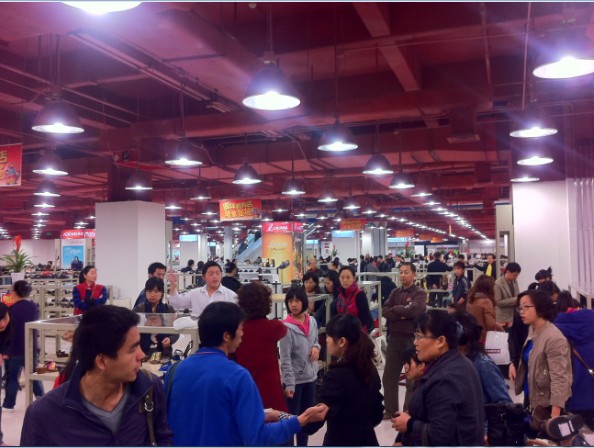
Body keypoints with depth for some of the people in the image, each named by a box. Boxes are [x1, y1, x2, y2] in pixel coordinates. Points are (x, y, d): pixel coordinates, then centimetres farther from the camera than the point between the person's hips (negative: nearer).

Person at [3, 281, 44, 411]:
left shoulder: (13, 309, -16)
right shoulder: (34, 307, 3)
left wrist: (5, 351, -11)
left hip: (15, 350, -5)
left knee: (12, 377, 4)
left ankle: (9, 404, 10)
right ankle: (41, 397, 16)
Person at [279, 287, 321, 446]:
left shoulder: (312, 321, 1)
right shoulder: (287, 327, -17)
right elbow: (285, 358, -17)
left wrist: (316, 347, -5)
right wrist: (289, 383, -20)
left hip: (310, 376, 6)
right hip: (294, 379, -6)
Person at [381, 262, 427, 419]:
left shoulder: (420, 293, -5)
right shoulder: (395, 292, 10)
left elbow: (414, 310, -23)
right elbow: (384, 311, -2)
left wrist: (395, 309, -9)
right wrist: (403, 314, -16)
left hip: (412, 339, -5)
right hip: (394, 338, 6)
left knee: (412, 379, 5)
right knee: (389, 376, 10)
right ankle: (391, 410, 23)